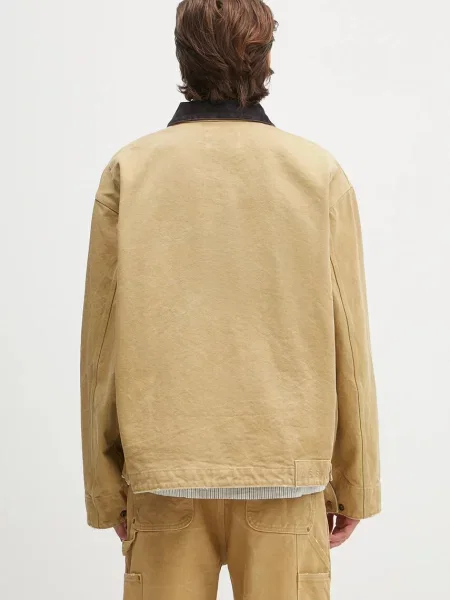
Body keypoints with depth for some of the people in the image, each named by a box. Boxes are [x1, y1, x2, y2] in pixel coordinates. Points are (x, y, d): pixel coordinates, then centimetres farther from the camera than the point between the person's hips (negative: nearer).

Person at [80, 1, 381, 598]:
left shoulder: (129, 171, -1)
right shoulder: (322, 174, -1)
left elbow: (102, 342, -1)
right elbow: (348, 345, -1)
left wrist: (106, 490, 8)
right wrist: (353, 483, 10)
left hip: (164, 471, 1)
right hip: (287, 476, 0)